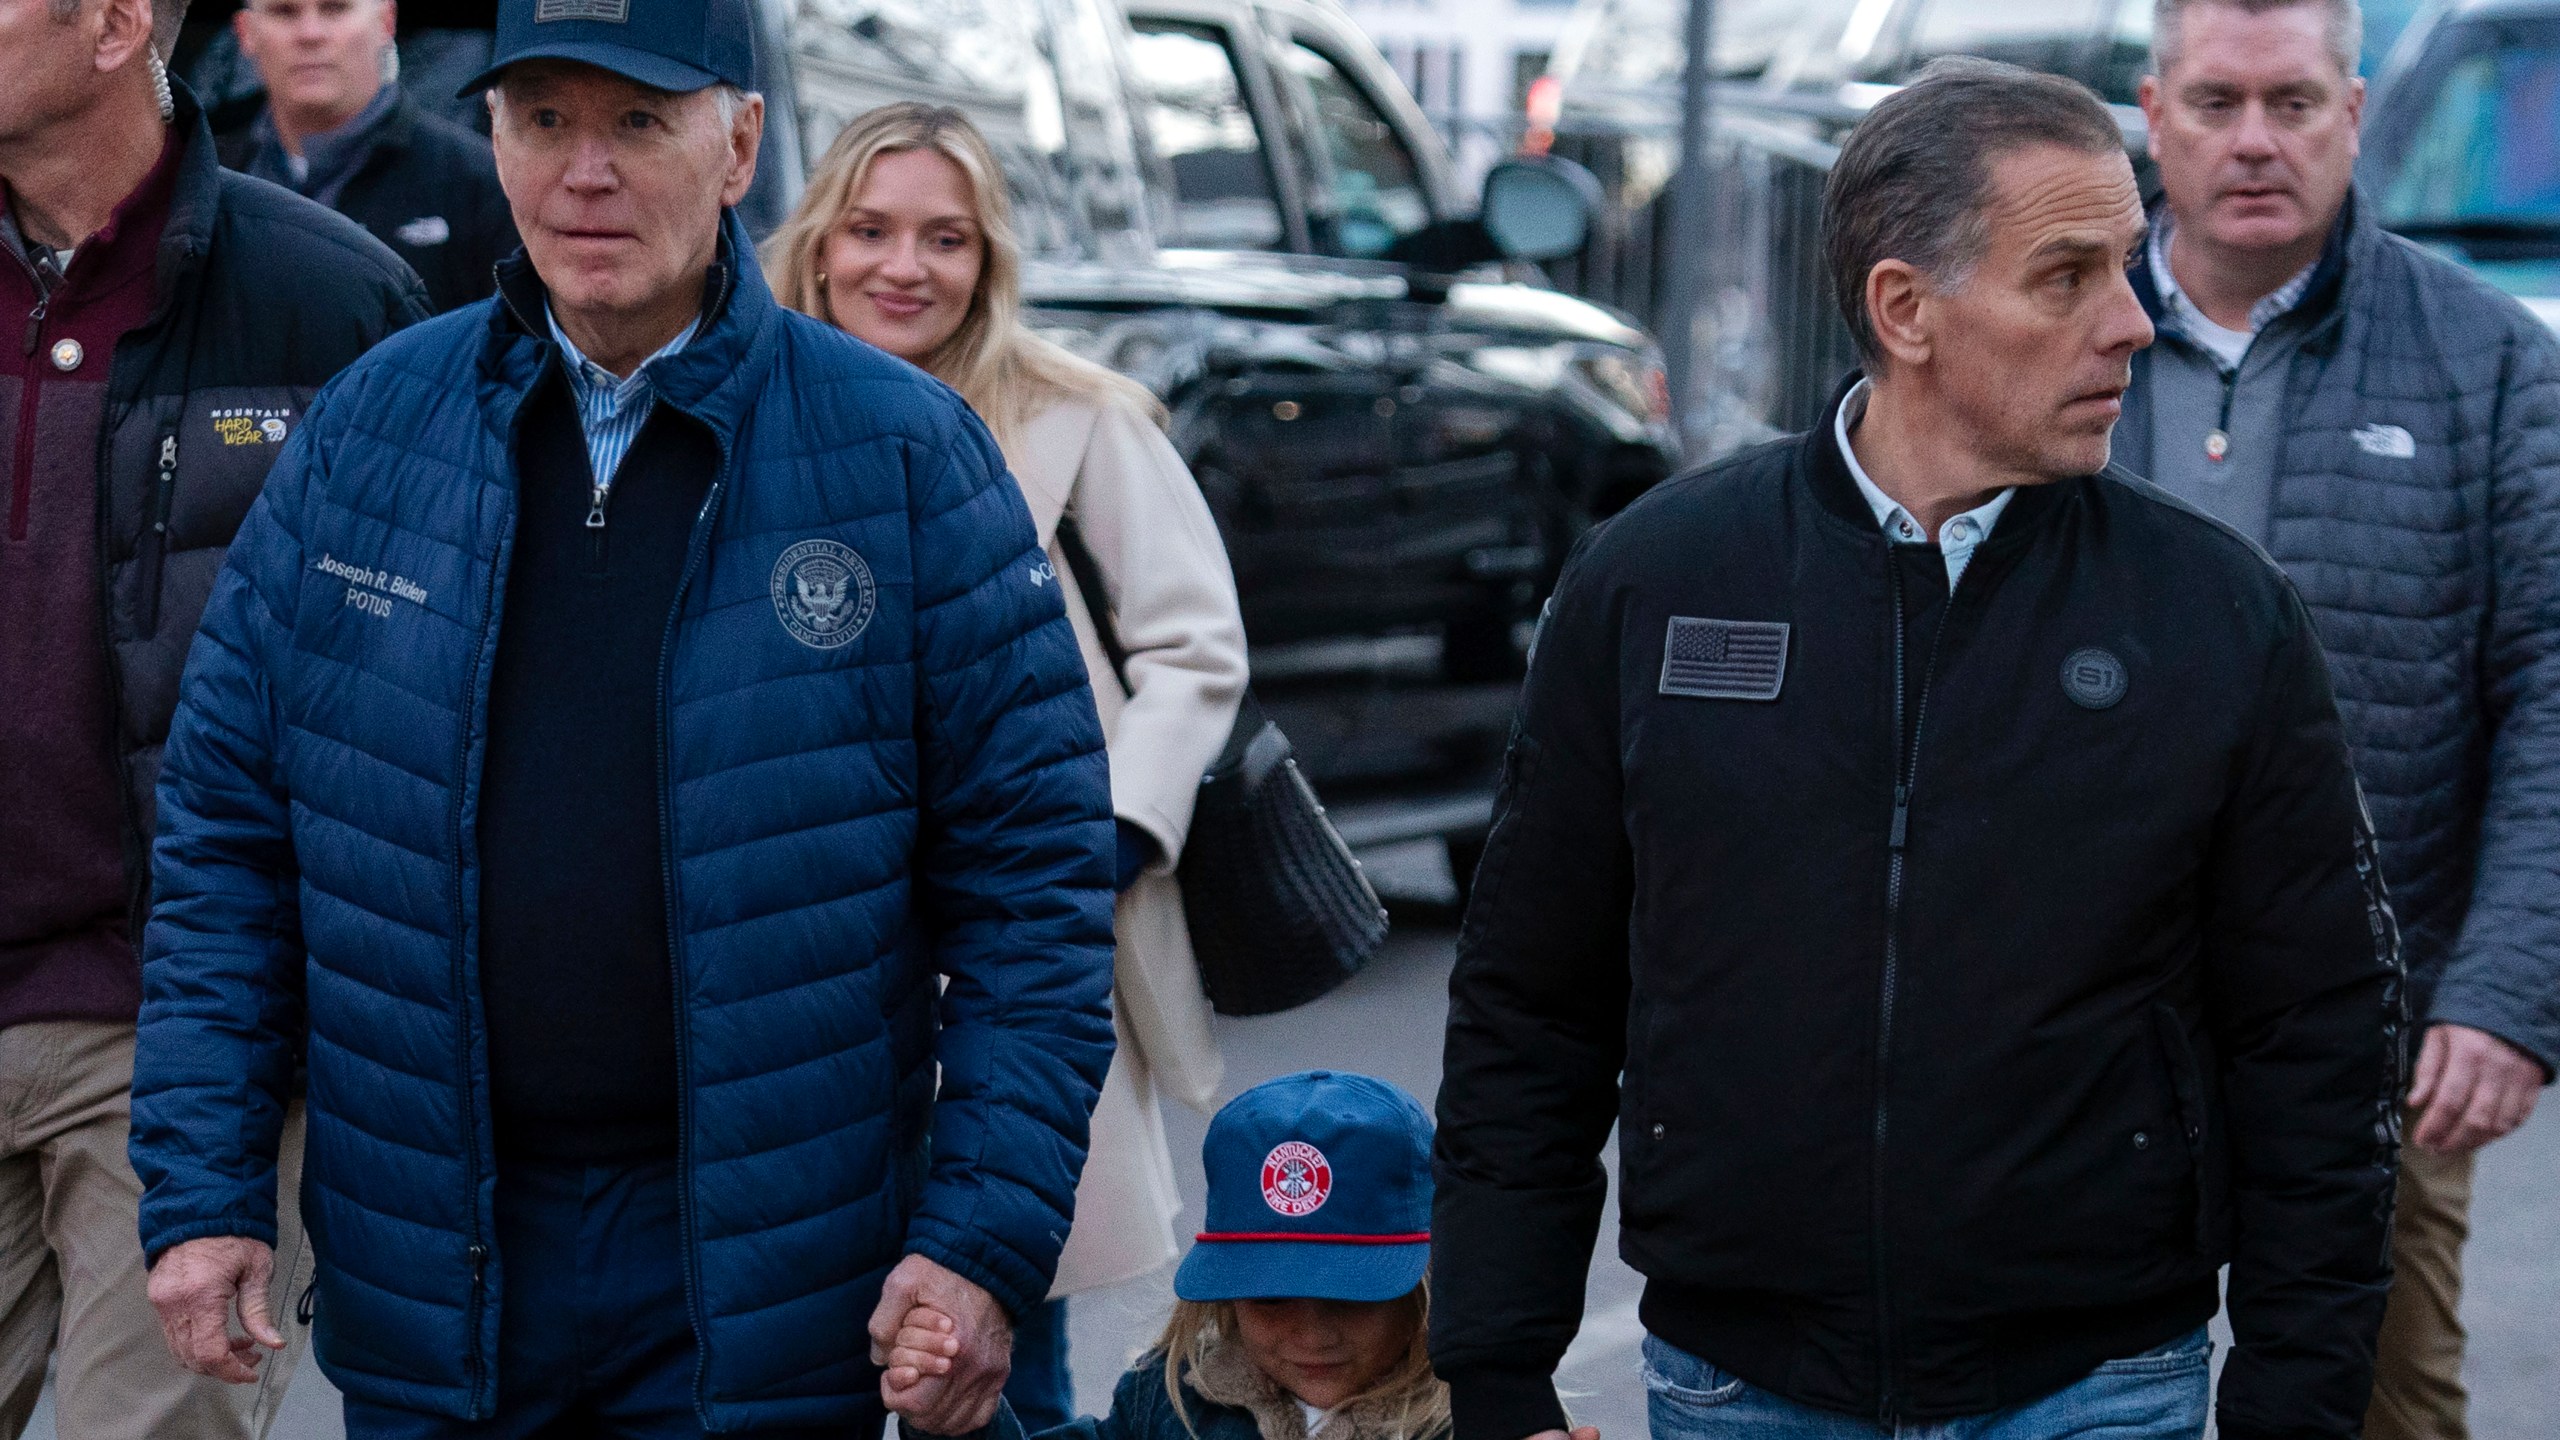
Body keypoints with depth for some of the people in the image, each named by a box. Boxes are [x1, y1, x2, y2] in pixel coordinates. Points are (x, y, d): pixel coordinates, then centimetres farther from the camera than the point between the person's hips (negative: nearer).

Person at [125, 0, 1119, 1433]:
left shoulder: (903, 454, -3)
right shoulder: (370, 427, 5)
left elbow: (1033, 869, -3)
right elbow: (227, 821, 7)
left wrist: (986, 1238, -10)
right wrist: (203, 1190, 0)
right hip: (425, 1296, 3)